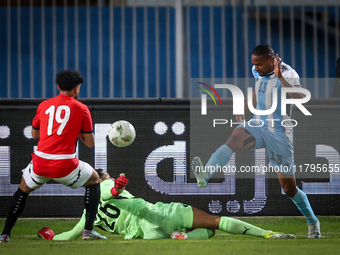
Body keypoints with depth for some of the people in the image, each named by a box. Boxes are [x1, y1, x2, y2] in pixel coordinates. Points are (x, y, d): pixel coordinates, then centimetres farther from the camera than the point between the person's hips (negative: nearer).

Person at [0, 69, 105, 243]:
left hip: (40, 163, 3)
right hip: (65, 165, -3)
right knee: (94, 180, 24)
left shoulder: (44, 105, 12)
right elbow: (90, 143, 5)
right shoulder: (81, 109, 3)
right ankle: (88, 230, 13)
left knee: (23, 189, 30)